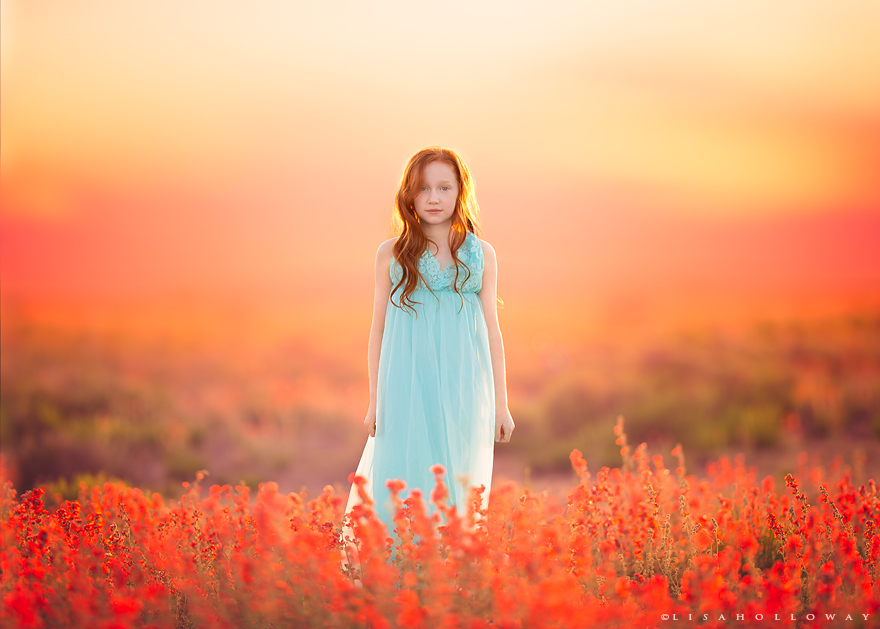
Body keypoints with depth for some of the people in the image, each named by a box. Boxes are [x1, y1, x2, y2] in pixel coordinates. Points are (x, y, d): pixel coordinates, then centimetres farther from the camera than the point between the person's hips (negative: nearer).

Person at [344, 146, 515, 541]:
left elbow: (491, 330, 9)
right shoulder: (392, 254, 4)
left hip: (464, 390, 1)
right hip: (407, 390, -1)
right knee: (402, 488, -3)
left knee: (458, 489, 3)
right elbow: (379, 330, 8)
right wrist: (375, 403, 6)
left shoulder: (480, 254, 6)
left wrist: (501, 404, 8)